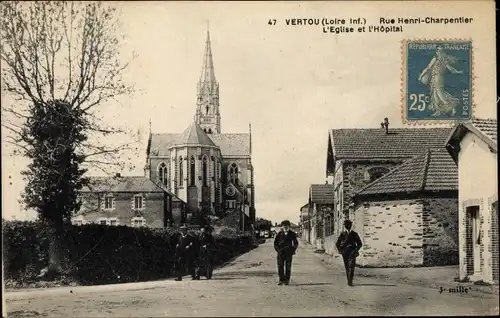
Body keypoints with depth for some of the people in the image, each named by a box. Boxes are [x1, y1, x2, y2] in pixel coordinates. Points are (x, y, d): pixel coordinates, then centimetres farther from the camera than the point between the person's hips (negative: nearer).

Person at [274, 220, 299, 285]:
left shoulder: (292, 234, 4)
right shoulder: (279, 234, 5)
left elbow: (296, 243, 11)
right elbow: (275, 242, 14)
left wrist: (293, 250, 2)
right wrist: (277, 249, 4)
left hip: (289, 253, -1)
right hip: (280, 252, 1)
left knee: (288, 267, 1)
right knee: (280, 266, -1)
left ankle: (287, 280, 6)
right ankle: (281, 280, 5)